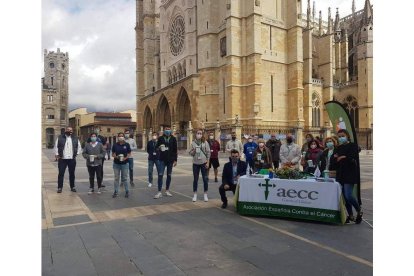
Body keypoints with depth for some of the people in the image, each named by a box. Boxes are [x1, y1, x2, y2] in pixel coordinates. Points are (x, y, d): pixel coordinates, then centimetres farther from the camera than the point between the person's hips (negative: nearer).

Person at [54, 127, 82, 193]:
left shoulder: (75, 138, 8)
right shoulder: (60, 138, 2)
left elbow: (79, 147, 15)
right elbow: (56, 146, 5)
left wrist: (76, 153, 4)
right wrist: (57, 155, -2)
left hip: (72, 159, 2)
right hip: (62, 159, -2)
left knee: (72, 174, 9)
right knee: (61, 173, 0)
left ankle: (72, 187, 19)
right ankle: (60, 187, 9)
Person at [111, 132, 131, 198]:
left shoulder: (127, 145, 1)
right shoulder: (115, 145, 2)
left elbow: (129, 154, 4)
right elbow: (113, 154, 6)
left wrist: (125, 158, -14)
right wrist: (116, 157, -15)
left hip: (125, 164, -1)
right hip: (116, 164, 1)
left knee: (125, 178, 5)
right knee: (116, 178, 5)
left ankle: (127, 191, 15)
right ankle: (115, 192, 12)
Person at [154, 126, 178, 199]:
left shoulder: (173, 139, 2)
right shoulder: (160, 138, 1)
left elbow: (175, 150, 3)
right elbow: (156, 147, 8)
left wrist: (175, 160, -1)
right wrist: (159, 148, -16)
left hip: (170, 160, 1)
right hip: (162, 160, -1)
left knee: (169, 175, 9)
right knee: (160, 175, -6)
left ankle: (167, 190, 21)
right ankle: (159, 192, -3)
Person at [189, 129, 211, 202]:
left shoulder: (205, 143, -3)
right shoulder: (193, 143, 1)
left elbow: (208, 153, -2)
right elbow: (190, 153, 4)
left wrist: (207, 162, -6)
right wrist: (193, 151, -18)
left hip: (203, 163, -1)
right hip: (195, 163, 1)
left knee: (205, 179, 5)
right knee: (195, 179, 8)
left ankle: (205, 195, 18)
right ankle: (195, 195, 19)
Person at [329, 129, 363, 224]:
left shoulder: (353, 146, -2)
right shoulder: (337, 148, 16)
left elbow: (352, 158, -16)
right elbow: (332, 160, 7)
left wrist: (340, 158, -8)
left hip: (350, 174, -6)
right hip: (340, 175, 6)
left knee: (348, 195, -13)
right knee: (345, 196, 7)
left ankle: (359, 211, 12)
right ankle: (350, 215, 19)